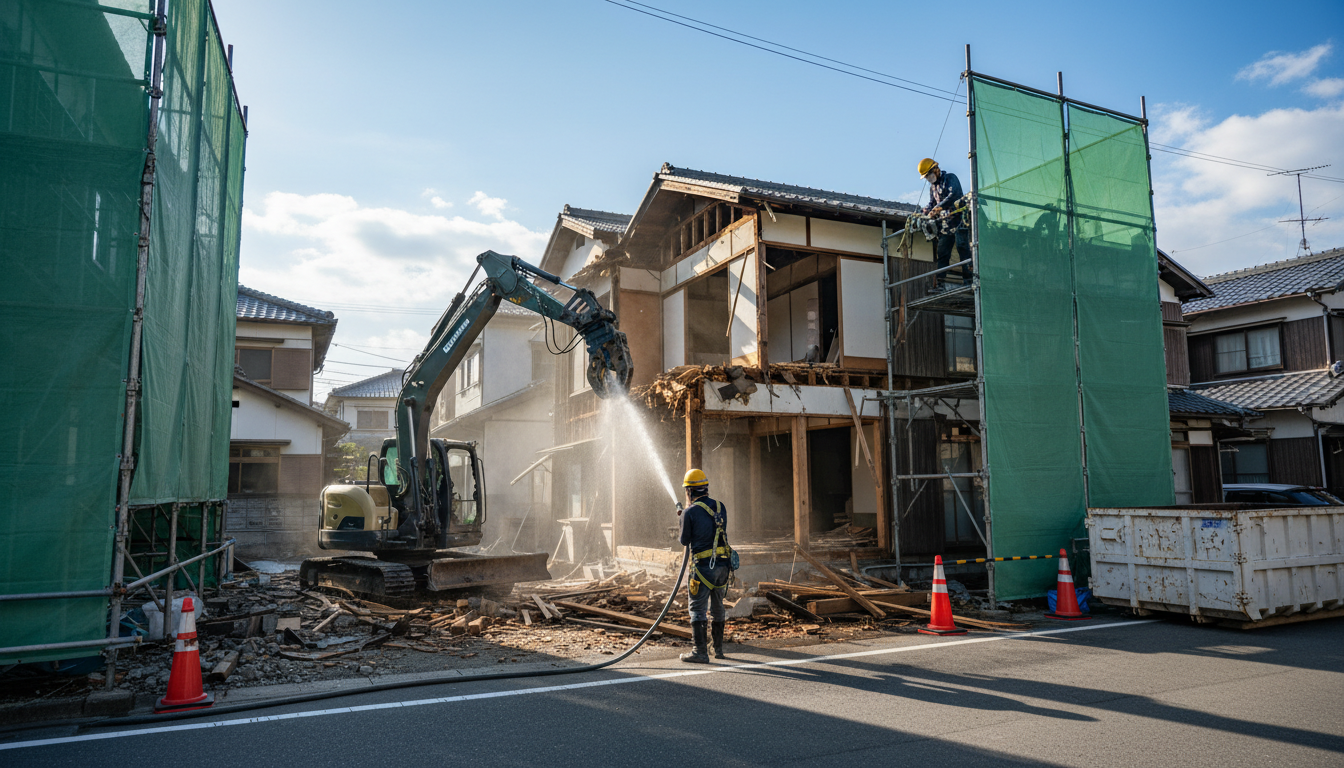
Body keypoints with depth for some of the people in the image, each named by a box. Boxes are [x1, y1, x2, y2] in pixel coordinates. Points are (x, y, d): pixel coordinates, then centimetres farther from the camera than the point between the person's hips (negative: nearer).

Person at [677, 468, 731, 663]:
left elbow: (685, 542, -1)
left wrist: (684, 518, 15)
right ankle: (718, 649, 28)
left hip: (703, 566, -6)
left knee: (697, 608, 1)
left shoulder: (690, 512, -9)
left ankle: (700, 652, -3)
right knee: (717, 607, 19)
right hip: (723, 564, 6)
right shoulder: (720, 507, 8)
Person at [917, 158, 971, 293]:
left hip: (958, 217, -7)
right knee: (942, 252, 0)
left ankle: (967, 279, -14)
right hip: (945, 222, 7)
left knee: (962, 247, -12)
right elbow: (932, 203, 21)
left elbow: (953, 195, -18)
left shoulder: (950, 178, -2)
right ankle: (941, 283, -2)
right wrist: (926, 211, -1)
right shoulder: (932, 186, 21)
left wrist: (938, 207, -25)